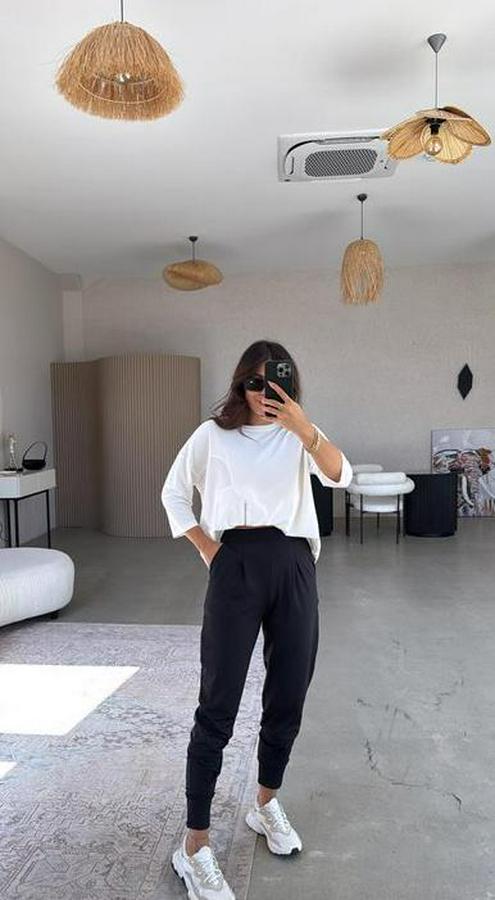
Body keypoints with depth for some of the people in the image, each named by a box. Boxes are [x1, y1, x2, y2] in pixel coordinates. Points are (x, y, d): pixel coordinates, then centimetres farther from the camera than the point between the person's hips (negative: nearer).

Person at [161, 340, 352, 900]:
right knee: (218, 705, 0)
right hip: (236, 565, -3)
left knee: (288, 697, 13)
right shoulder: (213, 434, 4)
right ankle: (194, 846, 14)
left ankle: (266, 804, 38)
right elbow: (174, 493, 12)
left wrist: (305, 428, -27)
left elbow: (339, 476, -11)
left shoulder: (300, 435, 8)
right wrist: (207, 549, 3)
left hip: (294, 566, 3)